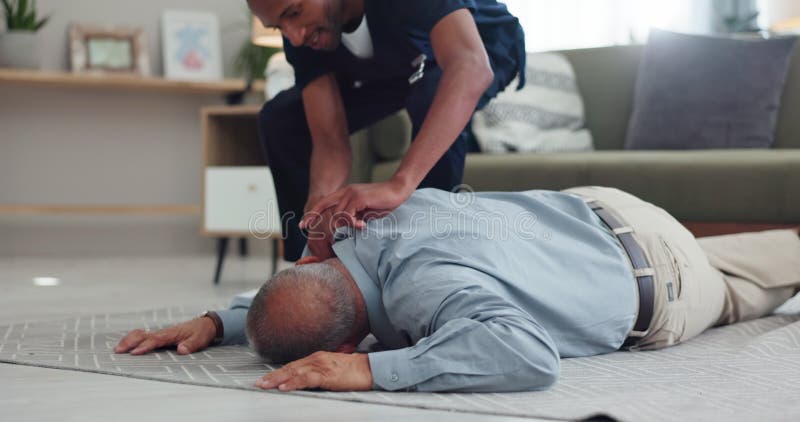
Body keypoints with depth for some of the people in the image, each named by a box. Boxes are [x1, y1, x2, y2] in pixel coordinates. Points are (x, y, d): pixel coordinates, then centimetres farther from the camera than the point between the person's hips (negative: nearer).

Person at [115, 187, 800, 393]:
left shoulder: (423, 282, -48)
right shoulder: (370, 217, -22)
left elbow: (529, 355, -65)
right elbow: (299, 294, -2)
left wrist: (374, 368, -62)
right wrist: (218, 323, -16)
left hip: (656, 291, -6)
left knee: (734, 290, 29)